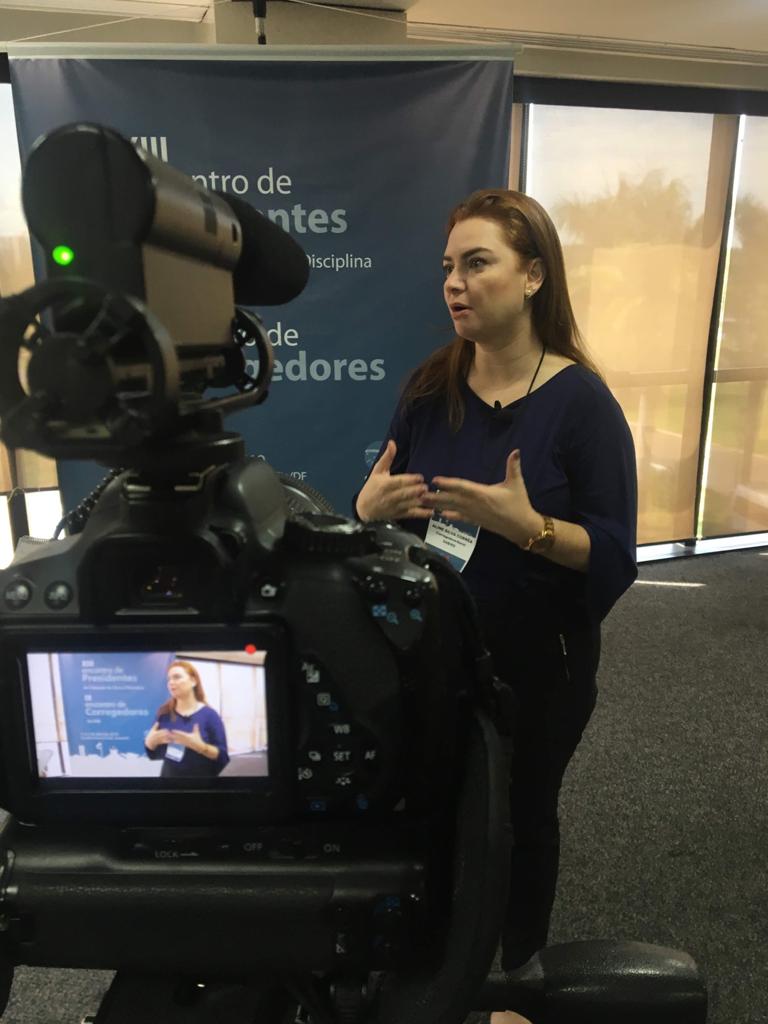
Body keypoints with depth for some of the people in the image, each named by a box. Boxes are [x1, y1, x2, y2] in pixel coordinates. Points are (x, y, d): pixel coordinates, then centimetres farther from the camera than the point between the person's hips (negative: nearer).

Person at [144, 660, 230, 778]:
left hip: (201, 776, -3)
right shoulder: (164, 714, 0)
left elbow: (222, 758, -13)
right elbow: (153, 754, 8)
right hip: (169, 774, 3)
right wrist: (150, 741, -11)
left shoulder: (209, 715, -11)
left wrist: (200, 746, -27)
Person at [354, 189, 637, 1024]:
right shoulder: (428, 389, -4)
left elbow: (615, 557, -16)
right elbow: (384, 505, 3)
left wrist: (526, 525, -32)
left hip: (536, 667, -3)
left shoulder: (582, 402, -16)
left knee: (522, 815, 19)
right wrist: (369, 508, -19)